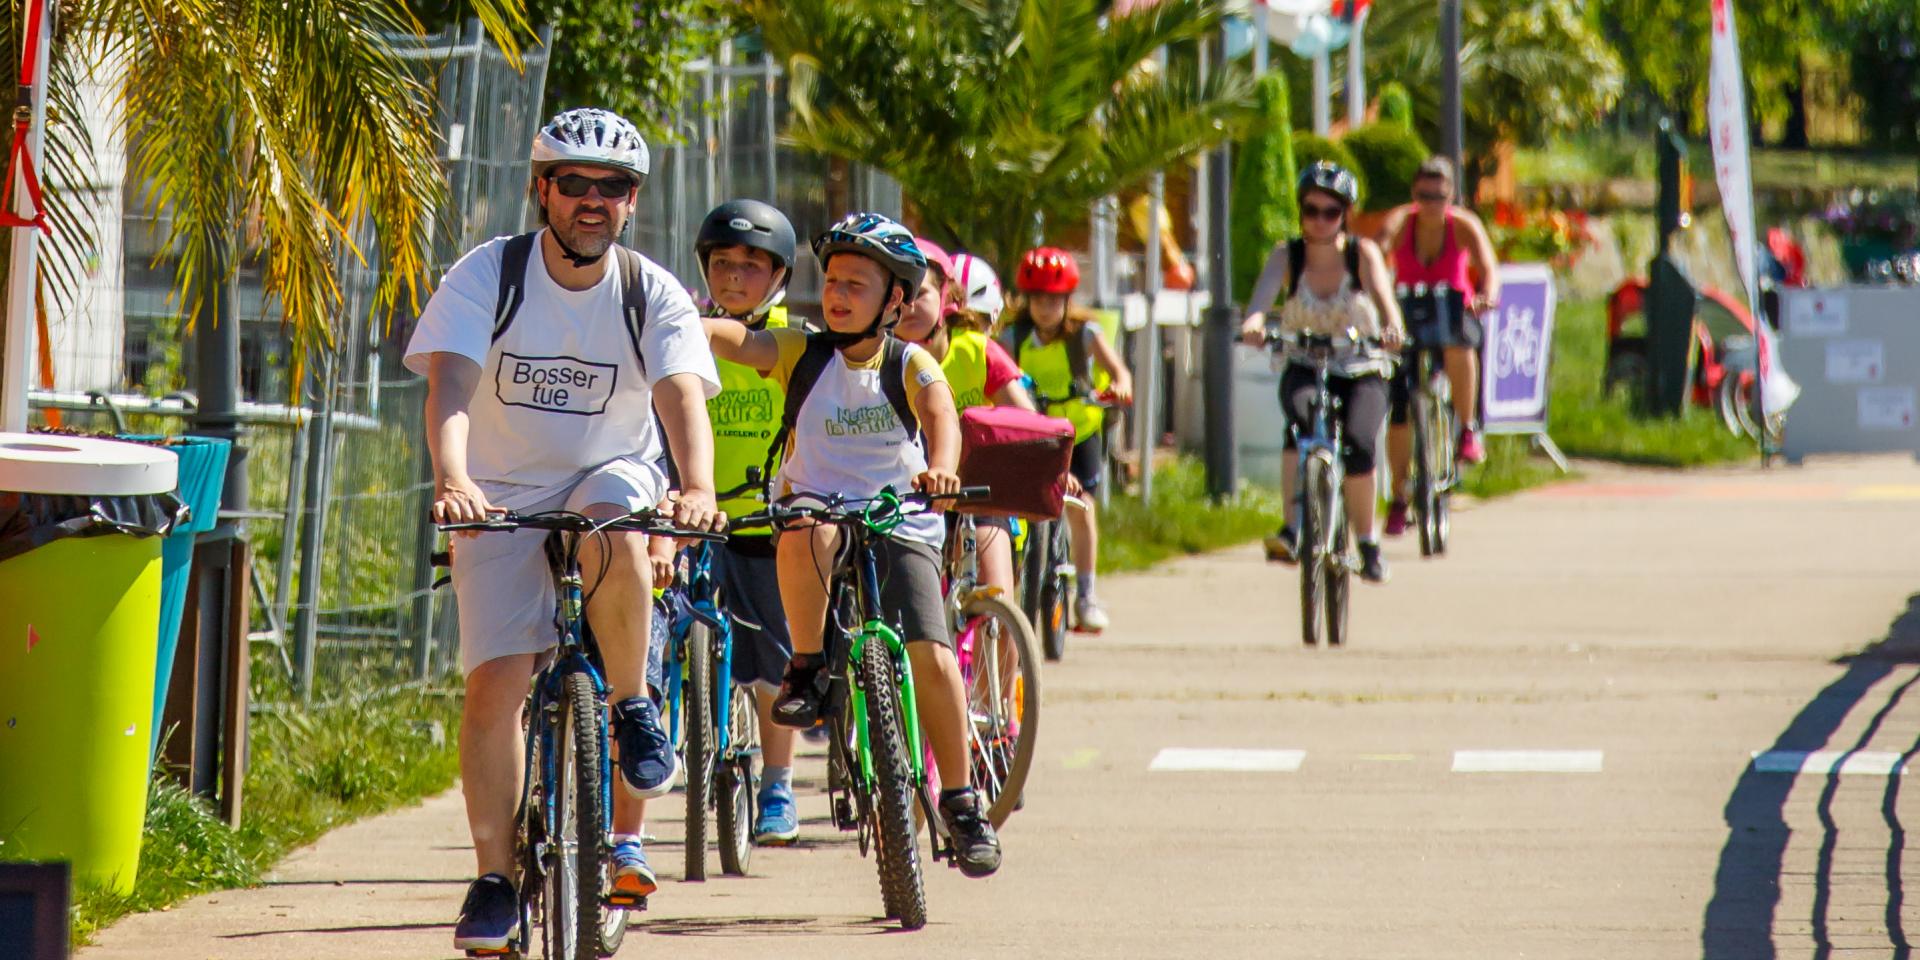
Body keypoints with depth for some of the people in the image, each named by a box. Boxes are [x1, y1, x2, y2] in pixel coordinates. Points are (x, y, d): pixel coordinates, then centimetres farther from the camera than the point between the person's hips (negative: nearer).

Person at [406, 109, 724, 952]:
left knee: (614, 543, -37)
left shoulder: (653, 296, -11)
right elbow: (450, 384, -27)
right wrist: (452, 477, -47)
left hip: (612, 477, 0)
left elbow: (682, 397, -26)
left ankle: (632, 707, -13)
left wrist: (698, 489, -46)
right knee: (495, 683, -15)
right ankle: (494, 876, -5)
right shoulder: (485, 276, -14)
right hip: (504, 498, 0)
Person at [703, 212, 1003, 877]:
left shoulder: (910, 365, 0)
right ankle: (808, 670, -20)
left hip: (900, 525, 0)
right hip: (821, 506, 0)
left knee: (932, 658, -16)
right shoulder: (801, 354, 2)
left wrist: (941, 467, -41)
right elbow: (731, 339, -14)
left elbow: (941, 414, -19)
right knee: (805, 528, -37)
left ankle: (962, 802, 0)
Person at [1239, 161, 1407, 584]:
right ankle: (1292, 528, -35)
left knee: (1359, 445, -24)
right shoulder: (1287, 256, -5)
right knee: (1302, 418, -33)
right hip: (1304, 370, 0)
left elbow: (1383, 293, -24)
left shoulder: (1362, 254, -6)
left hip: (1360, 372, 0)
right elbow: (1263, 293, -23)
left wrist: (1392, 325, -46)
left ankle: (1367, 542, -3)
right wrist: (1253, 322, -46)